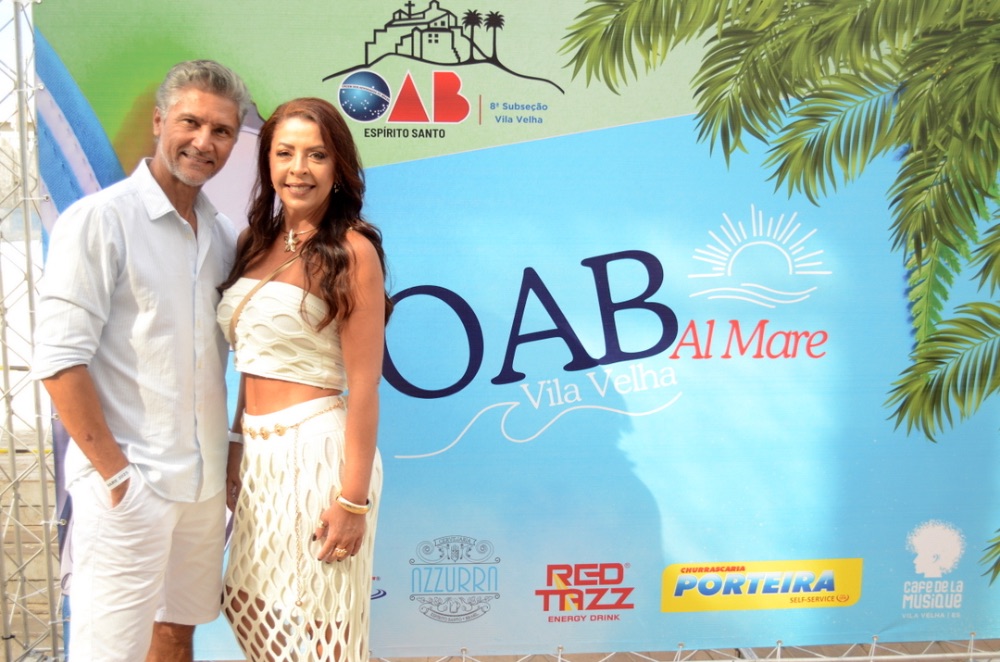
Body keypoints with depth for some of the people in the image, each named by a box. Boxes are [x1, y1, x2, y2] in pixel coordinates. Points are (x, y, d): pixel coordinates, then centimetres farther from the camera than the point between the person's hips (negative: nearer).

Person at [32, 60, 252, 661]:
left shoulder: (223, 234, 9)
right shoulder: (100, 219, -9)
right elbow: (60, 359, -14)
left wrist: (230, 465, 7)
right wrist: (115, 473, -14)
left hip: (205, 482, 6)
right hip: (130, 487, -6)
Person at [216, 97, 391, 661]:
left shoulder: (352, 252, -12)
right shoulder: (257, 243, 9)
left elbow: (364, 387, -15)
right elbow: (252, 361, 13)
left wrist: (353, 500, -16)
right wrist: (238, 449, 13)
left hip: (318, 451, -7)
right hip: (259, 453, 7)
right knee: (252, 609, 18)